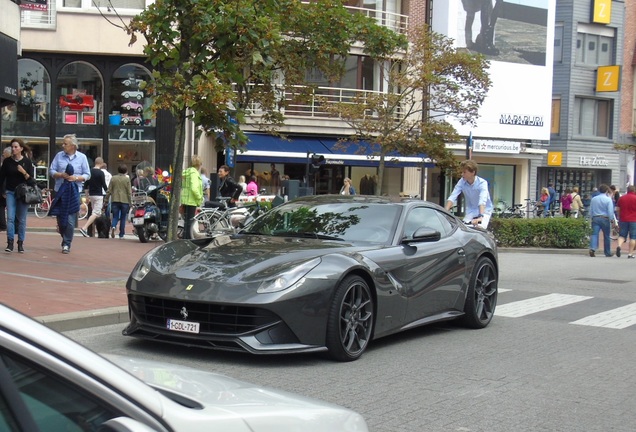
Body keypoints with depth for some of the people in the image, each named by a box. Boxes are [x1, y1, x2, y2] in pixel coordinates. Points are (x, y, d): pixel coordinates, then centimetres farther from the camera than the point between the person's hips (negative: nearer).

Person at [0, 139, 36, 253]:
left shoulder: (27, 161, 0)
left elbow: (30, 179, -1)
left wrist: (24, 172, -18)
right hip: (10, 192, 1)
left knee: (21, 219, 2)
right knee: (10, 217, -8)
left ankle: (21, 243, 9)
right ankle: (10, 242, -6)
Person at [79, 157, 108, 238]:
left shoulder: (90, 172, 7)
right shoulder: (101, 173, -12)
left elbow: (86, 184, 12)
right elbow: (104, 185, -10)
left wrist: (87, 196, 20)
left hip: (91, 195, 7)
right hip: (98, 195, -7)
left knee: (96, 213, 16)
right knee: (96, 213, -9)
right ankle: (84, 228, -23)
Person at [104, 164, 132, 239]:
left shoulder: (113, 178, 4)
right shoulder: (127, 179, -3)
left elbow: (109, 191, 5)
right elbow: (129, 192, -5)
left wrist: (106, 200, 12)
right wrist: (130, 202, 1)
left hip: (114, 200, 2)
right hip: (124, 201, -2)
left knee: (115, 217, 8)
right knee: (123, 218, 8)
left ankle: (113, 226, -23)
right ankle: (121, 235, 9)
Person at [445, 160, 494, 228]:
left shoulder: (482, 183, -26)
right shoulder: (462, 182, -15)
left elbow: (482, 201, -40)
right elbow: (452, 198, -22)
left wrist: (481, 217, -55)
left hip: (484, 211, -4)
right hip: (470, 211, 4)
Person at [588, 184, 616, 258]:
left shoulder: (593, 199, 8)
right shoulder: (608, 199, -5)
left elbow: (590, 211, 13)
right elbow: (610, 211, -9)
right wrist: (612, 219, 1)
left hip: (595, 218, 3)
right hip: (605, 218, -3)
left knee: (594, 234, -6)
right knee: (606, 236, 9)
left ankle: (592, 248, -29)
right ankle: (607, 252, 18)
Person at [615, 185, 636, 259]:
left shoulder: (621, 198, 6)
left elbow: (617, 209, 10)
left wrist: (619, 217, 24)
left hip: (623, 219, 3)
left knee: (622, 235, 11)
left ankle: (619, 246, -17)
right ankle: (630, 253, 1)